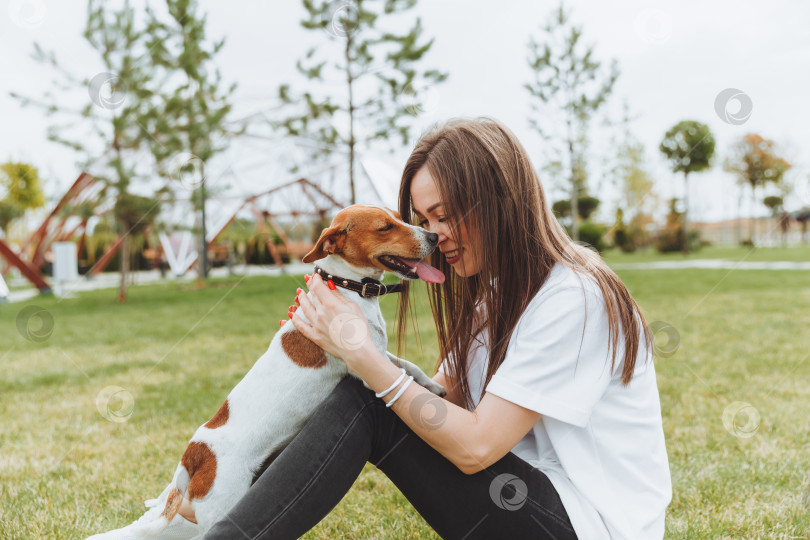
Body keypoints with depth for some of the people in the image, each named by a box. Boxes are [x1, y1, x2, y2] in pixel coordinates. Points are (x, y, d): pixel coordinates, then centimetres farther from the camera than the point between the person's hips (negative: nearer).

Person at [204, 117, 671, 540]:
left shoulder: (572, 298, -20)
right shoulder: (502, 290, 9)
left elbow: (475, 446, -23)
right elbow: (443, 396, 5)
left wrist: (364, 356, -24)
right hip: (534, 488, 9)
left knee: (367, 408, -21)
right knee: (367, 398, -3)